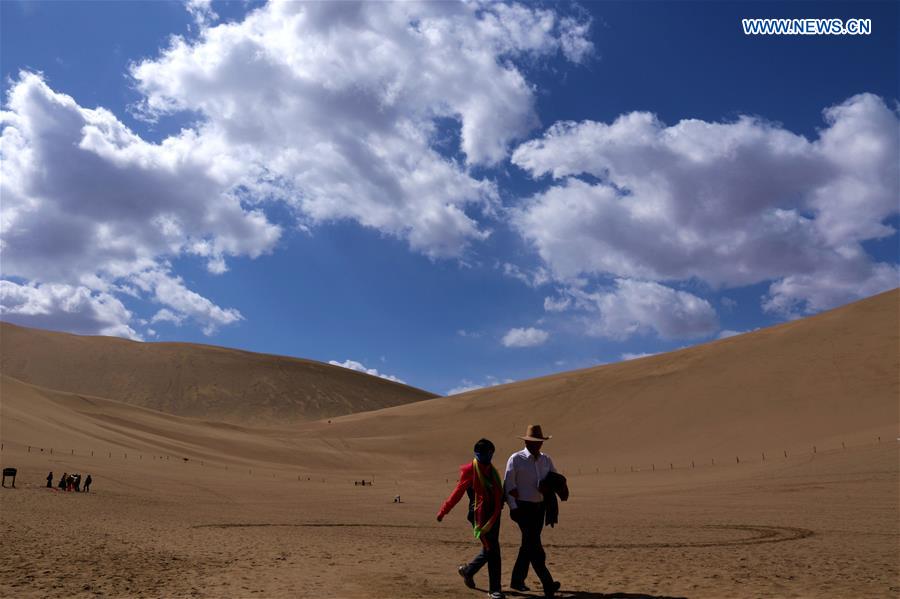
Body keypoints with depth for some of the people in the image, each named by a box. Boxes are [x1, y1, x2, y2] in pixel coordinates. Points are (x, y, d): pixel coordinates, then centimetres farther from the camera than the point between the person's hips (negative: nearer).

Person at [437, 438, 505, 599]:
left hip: (493, 515, 7)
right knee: (491, 550, -6)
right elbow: (458, 492, -4)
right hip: (479, 516, -7)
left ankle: (467, 570, 38)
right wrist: (443, 511, -3)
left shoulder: (492, 470, 14)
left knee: (490, 550, 14)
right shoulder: (470, 471, -7)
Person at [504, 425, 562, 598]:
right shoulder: (516, 459, -8)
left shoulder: (546, 460, 7)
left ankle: (517, 580, 25)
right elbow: (508, 485, -8)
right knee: (534, 545, -12)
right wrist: (513, 508, -14)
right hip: (523, 507, -6)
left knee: (528, 544, 12)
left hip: (539, 507, 6)